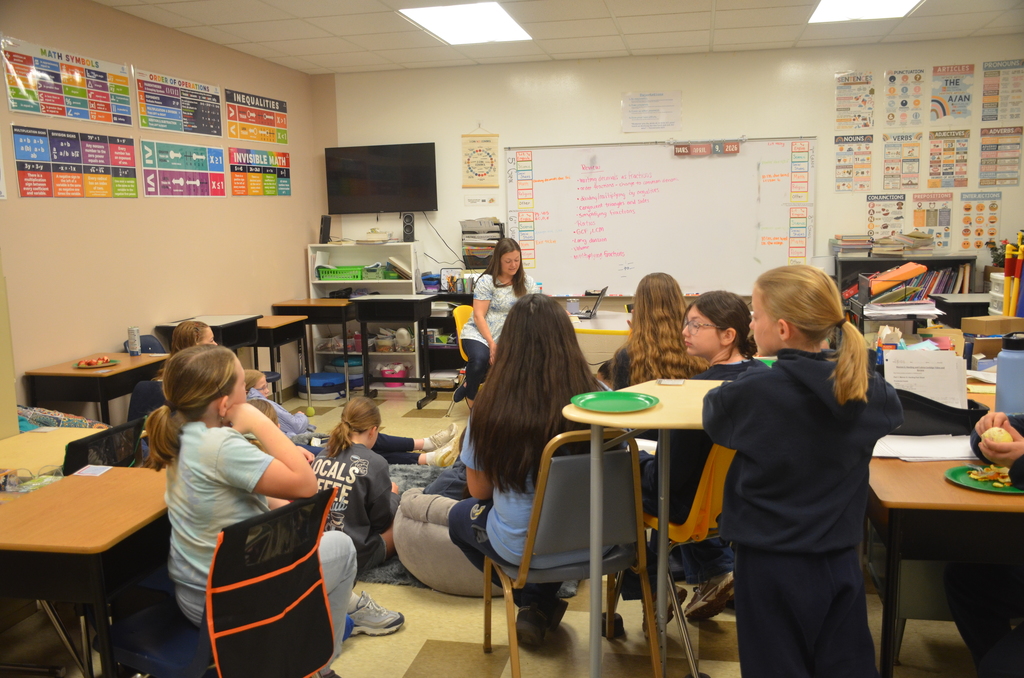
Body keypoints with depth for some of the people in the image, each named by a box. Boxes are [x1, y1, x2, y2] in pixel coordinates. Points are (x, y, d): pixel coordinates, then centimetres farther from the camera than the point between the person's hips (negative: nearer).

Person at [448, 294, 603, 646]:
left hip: (525, 548, -2)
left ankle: (534, 605, 23)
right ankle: (541, 606, 28)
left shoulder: (491, 407, -19)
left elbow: (479, 490, -5)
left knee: (460, 516, 30)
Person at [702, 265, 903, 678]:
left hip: (771, 563, -3)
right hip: (840, 562, 4)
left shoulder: (754, 392, -19)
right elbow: (894, 411, 17)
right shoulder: (864, 388, -6)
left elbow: (712, 413, 1)